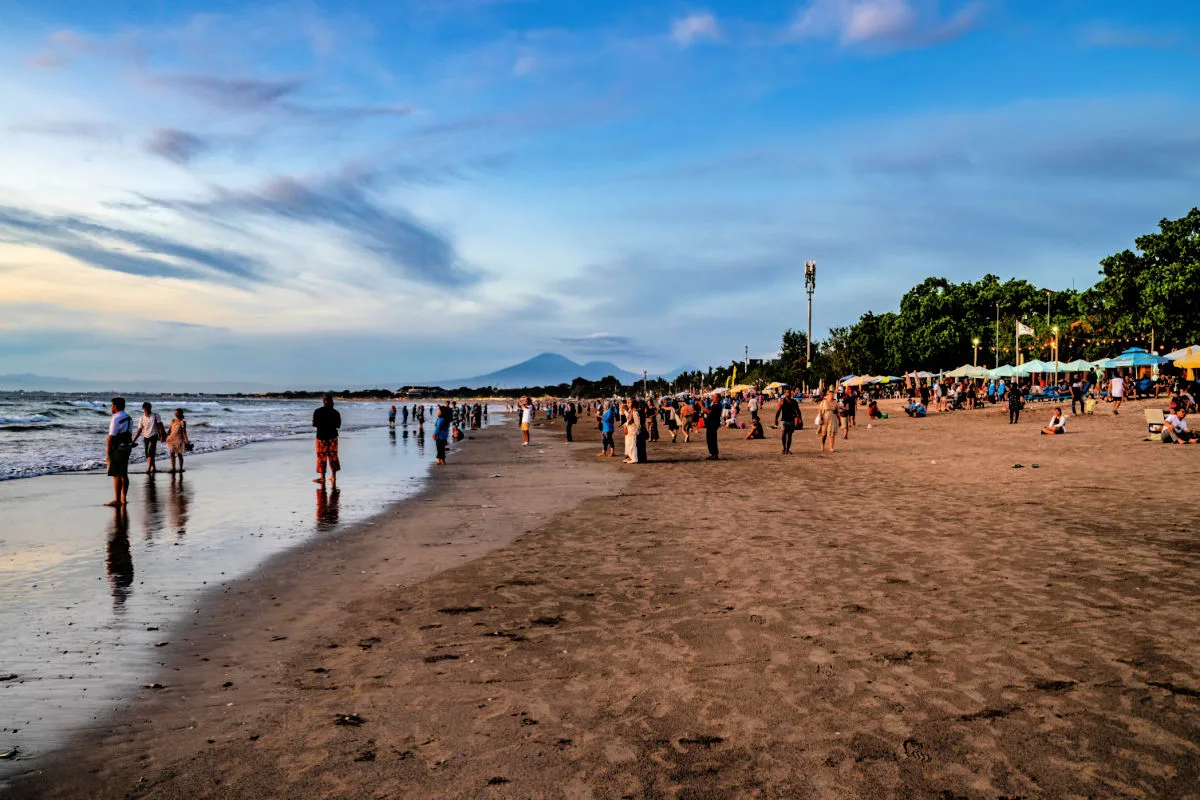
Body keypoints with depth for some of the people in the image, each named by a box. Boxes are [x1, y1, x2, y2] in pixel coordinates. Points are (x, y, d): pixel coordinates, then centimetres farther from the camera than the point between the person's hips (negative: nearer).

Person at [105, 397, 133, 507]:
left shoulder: (116, 419, -16)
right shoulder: (129, 418, 13)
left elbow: (111, 437, -18)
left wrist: (108, 452, -15)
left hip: (117, 449, -9)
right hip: (127, 447, 9)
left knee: (116, 475, -5)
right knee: (124, 474, 12)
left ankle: (117, 500, -4)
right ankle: (124, 499, 16)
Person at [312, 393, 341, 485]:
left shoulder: (318, 412, -12)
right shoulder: (335, 412, -3)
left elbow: (314, 424, -8)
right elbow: (338, 425, 3)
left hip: (322, 436, -3)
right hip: (333, 436, 3)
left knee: (322, 457, 4)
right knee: (333, 456, 10)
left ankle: (322, 477, 6)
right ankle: (334, 476, 14)